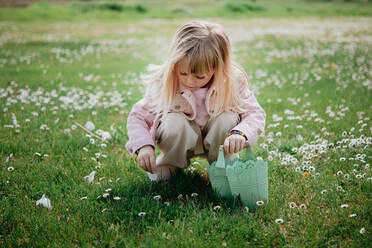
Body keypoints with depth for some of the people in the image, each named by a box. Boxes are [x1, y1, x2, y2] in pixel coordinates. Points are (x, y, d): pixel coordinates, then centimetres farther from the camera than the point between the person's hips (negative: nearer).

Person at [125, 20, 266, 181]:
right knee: (173, 122, -33)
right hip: (180, 140, 0)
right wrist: (144, 146, -35)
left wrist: (240, 133, -44)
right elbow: (137, 116, -15)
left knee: (229, 118, -30)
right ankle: (169, 164, -2)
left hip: (215, 139, 1)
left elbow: (255, 114, -22)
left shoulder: (232, 82, -24)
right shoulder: (163, 83, -24)